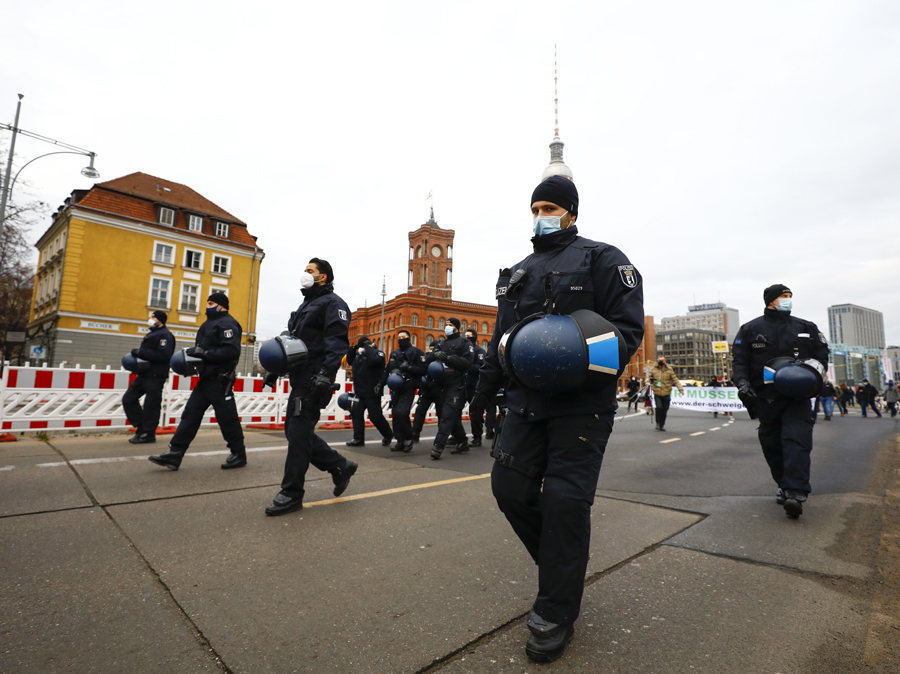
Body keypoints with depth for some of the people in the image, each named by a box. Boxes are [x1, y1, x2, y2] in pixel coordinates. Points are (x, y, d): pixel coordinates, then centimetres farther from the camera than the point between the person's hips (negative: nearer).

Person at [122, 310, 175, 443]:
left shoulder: (165, 335, -12)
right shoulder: (152, 334, 20)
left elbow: (163, 355, -24)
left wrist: (141, 352, -20)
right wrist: (137, 353, 4)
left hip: (156, 377, -11)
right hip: (144, 374, 11)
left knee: (151, 405, -4)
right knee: (128, 399, 12)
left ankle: (148, 434, 6)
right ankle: (141, 427, 19)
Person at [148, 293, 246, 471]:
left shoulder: (226, 323, -12)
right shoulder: (210, 324, 21)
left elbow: (232, 350, -24)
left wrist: (205, 353, -23)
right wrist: (193, 353, 4)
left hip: (220, 380, -10)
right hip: (207, 379, 10)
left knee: (227, 418, -2)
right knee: (190, 414, 7)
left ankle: (239, 455, 10)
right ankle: (174, 454, 10)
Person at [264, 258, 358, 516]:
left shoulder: (332, 303, -5)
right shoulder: (306, 304, 25)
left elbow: (337, 342, -18)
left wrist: (326, 374, -29)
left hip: (314, 381, -10)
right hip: (300, 379, 10)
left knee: (298, 433, -7)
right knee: (295, 431, 11)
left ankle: (292, 494, 5)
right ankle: (339, 466, 21)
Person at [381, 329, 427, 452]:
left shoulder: (417, 352, 1)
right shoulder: (394, 353, 19)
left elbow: (423, 370, -7)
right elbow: (388, 370, 22)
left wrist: (410, 367, -19)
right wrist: (381, 384, 13)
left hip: (409, 387, -6)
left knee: (401, 412, -19)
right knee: (395, 414, 4)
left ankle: (408, 438, 1)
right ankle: (400, 441, 14)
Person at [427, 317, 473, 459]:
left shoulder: (464, 343, 0)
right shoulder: (441, 344, 19)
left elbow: (467, 362, -14)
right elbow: (428, 359, 9)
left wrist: (448, 358, -21)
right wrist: (435, 354, -13)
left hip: (456, 385, -7)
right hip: (444, 385, 7)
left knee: (447, 415, -14)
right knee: (454, 416, 13)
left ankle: (438, 446, -18)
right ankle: (462, 443, 25)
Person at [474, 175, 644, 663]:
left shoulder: (601, 259, 2)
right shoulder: (518, 272, 20)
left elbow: (627, 325, -8)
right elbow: (501, 335, 23)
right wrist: (487, 383, 17)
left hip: (580, 404, -6)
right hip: (526, 401, 6)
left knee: (565, 499, -5)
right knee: (510, 487, 5)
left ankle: (555, 615, 15)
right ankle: (564, 567, 32)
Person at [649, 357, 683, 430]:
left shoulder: (669, 370, 1)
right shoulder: (654, 370, 4)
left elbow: (675, 379, 0)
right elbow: (649, 377, 18)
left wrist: (680, 388, -10)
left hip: (666, 393, 0)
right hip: (657, 393, 0)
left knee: (664, 410, 5)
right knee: (659, 407, -17)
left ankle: (662, 425, 23)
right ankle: (658, 423, 2)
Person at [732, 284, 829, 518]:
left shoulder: (806, 328, 11)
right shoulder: (750, 329, 5)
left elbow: (821, 354, 16)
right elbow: (740, 360, 3)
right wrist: (742, 383, -13)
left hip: (797, 397, 0)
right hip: (765, 399, 0)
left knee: (796, 441, -15)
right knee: (772, 446, 8)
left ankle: (795, 493, -18)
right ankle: (783, 485, 25)